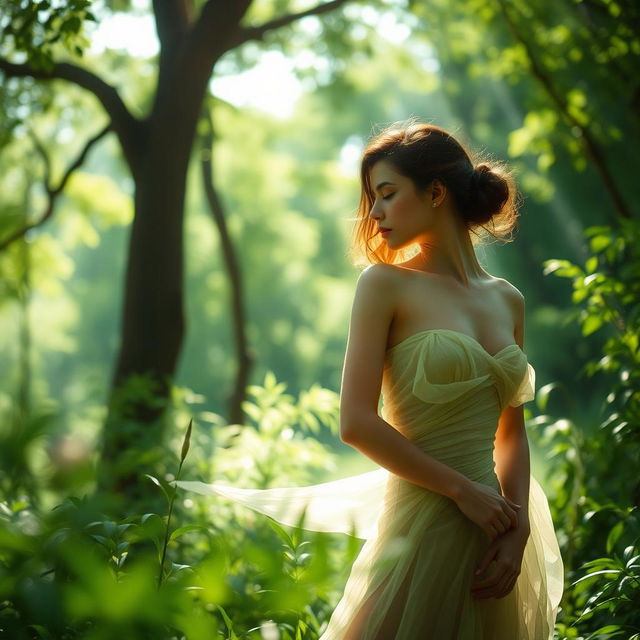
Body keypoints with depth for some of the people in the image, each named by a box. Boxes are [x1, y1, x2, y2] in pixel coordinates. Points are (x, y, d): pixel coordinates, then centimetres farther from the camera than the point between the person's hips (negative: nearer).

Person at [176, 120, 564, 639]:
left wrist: (519, 528, -3)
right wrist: (462, 489, -10)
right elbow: (357, 424, -12)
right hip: (425, 530, -5)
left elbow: (511, 430, 11)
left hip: (495, 533, 5)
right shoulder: (387, 283, -4)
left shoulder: (508, 300, 9)